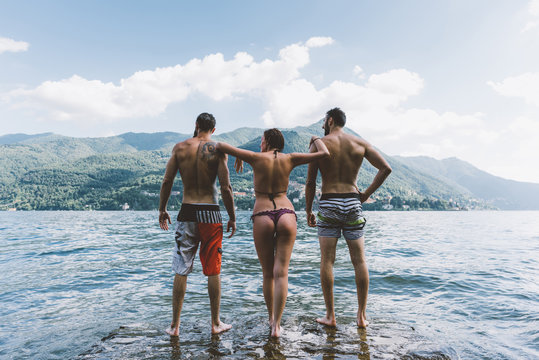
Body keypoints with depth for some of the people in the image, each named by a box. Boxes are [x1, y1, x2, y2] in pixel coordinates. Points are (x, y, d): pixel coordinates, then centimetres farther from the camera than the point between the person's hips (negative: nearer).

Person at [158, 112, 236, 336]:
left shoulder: (180, 147, 3)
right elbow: (226, 188, -8)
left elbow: (167, 181, 1)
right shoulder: (217, 150, -3)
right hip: (210, 213, -1)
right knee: (213, 271, 9)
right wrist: (232, 217, 1)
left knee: (181, 271, 10)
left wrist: (162, 210, 13)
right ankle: (215, 324, 21)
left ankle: (175, 325, 18)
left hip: (187, 212, 2)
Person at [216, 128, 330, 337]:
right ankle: (276, 325, -2)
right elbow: (324, 153, 7)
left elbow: (221, 146, 2)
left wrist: (237, 155, 20)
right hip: (286, 215, 1)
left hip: (262, 218, -1)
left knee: (267, 274, 14)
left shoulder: (257, 158, -1)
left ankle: (271, 318, 28)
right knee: (281, 273, 1)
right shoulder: (289, 159, 5)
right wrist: (315, 139, 26)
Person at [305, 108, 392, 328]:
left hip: (328, 204, -2)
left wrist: (308, 211, 6)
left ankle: (330, 316, 10)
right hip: (352, 203, 3)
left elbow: (310, 182, -2)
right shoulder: (360, 144, 8)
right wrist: (367, 194, 7)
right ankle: (362, 316, 14)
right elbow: (385, 168, 3)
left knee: (327, 261, 4)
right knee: (359, 260, 8)